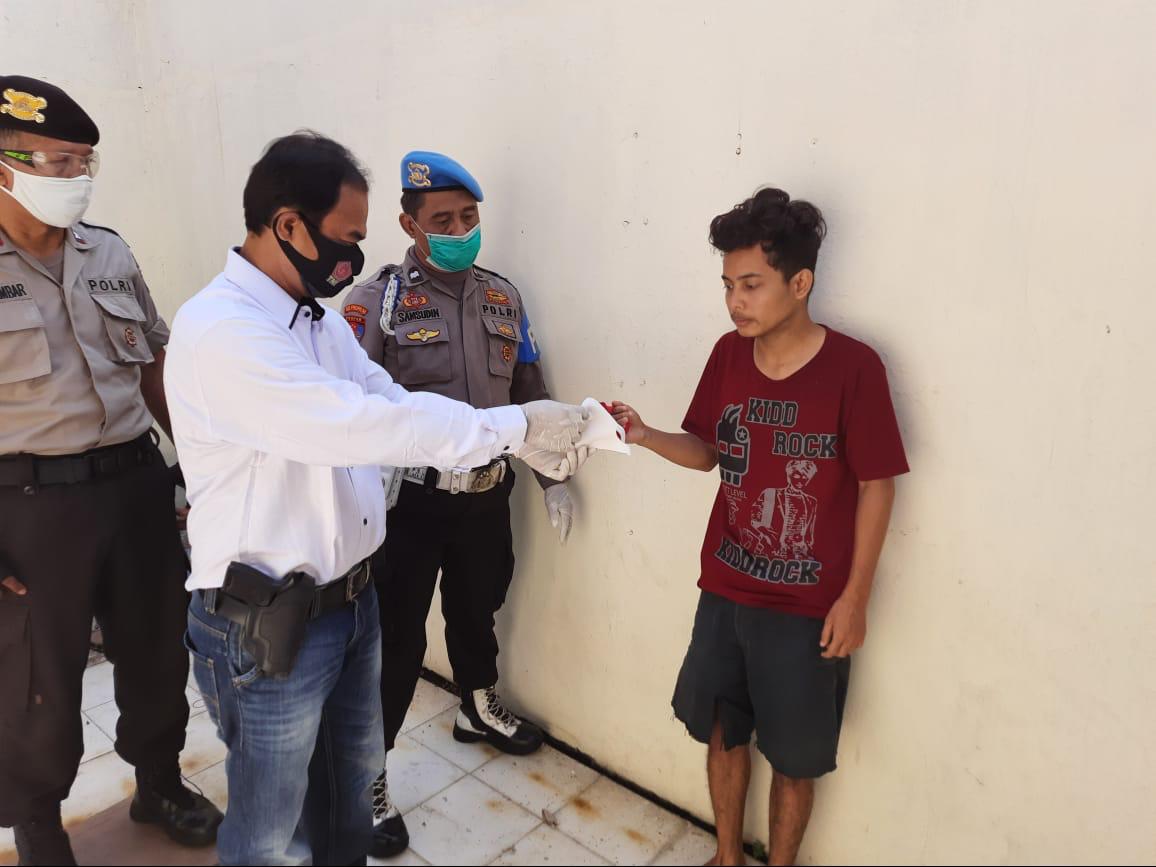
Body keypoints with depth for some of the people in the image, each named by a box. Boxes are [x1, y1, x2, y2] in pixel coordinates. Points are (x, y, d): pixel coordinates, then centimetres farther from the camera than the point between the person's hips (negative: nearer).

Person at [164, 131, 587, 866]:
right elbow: (361, 425, -32)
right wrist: (515, 426, -26)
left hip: (350, 600, 8)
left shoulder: (320, 319, 7)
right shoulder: (219, 330, -24)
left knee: (351, 791, 27)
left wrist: (527, 445, -6)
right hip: (268, 623, -8)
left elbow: (395, 404, 5)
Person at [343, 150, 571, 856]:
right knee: (398, 639, 4)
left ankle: (480, 709, 52)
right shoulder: (377, 301, -11)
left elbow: (530, 393, 10)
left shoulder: (503, 297, 5)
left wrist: (554, 478, 10)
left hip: (487, 496, 5)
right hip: (409, 501, -5)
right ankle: (368, 776, 25)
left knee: (477, 612, 24)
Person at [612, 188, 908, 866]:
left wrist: (855, 597, -9)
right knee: (723, 732, 20)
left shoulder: (853, 367, -16)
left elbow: (877, 485, -10)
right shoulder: (729, 355, -2)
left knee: (794, 758, 14)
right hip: (725, 592, 5)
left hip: (809, 609, -4)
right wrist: (647, 436, -13)